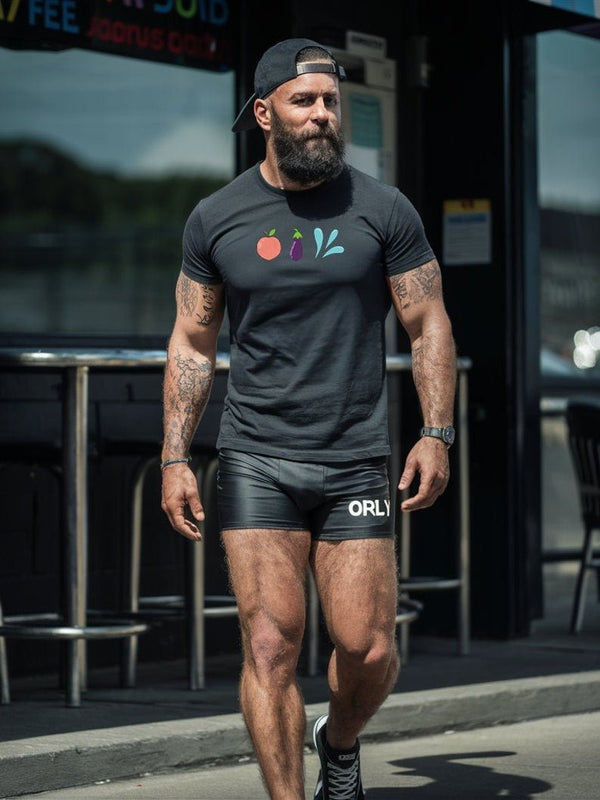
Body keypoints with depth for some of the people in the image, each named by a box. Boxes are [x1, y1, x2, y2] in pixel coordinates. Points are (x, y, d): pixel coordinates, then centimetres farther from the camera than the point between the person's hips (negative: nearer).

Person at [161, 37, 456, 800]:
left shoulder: (383, 210, 2)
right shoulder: (215, 219, 4)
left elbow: (427, 325, 6)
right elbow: (192, 343, 10)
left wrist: (436, 434, -5)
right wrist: (174, 459, 3)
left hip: (355, 464, 0)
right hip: (256, 463, 0)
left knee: (369, 652, -2)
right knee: (270, 644, -9)